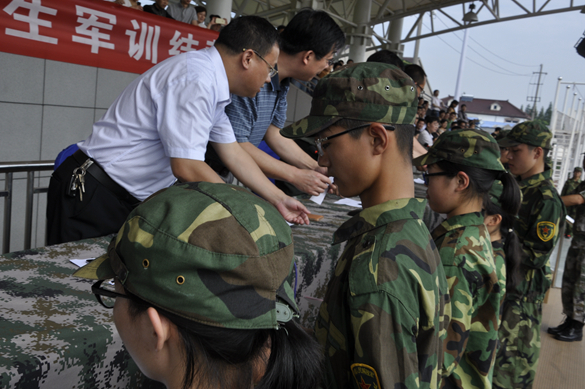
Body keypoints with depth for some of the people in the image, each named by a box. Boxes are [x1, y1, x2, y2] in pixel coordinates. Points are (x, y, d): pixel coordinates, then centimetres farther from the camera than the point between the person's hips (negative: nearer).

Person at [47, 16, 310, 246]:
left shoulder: (212, 85, 7)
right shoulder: (196, 80, -23)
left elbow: (234, 154, 13)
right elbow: (187, 167, -27)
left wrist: (278, 200, 14)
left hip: (129, 200, 9)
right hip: (90, 196, -9)